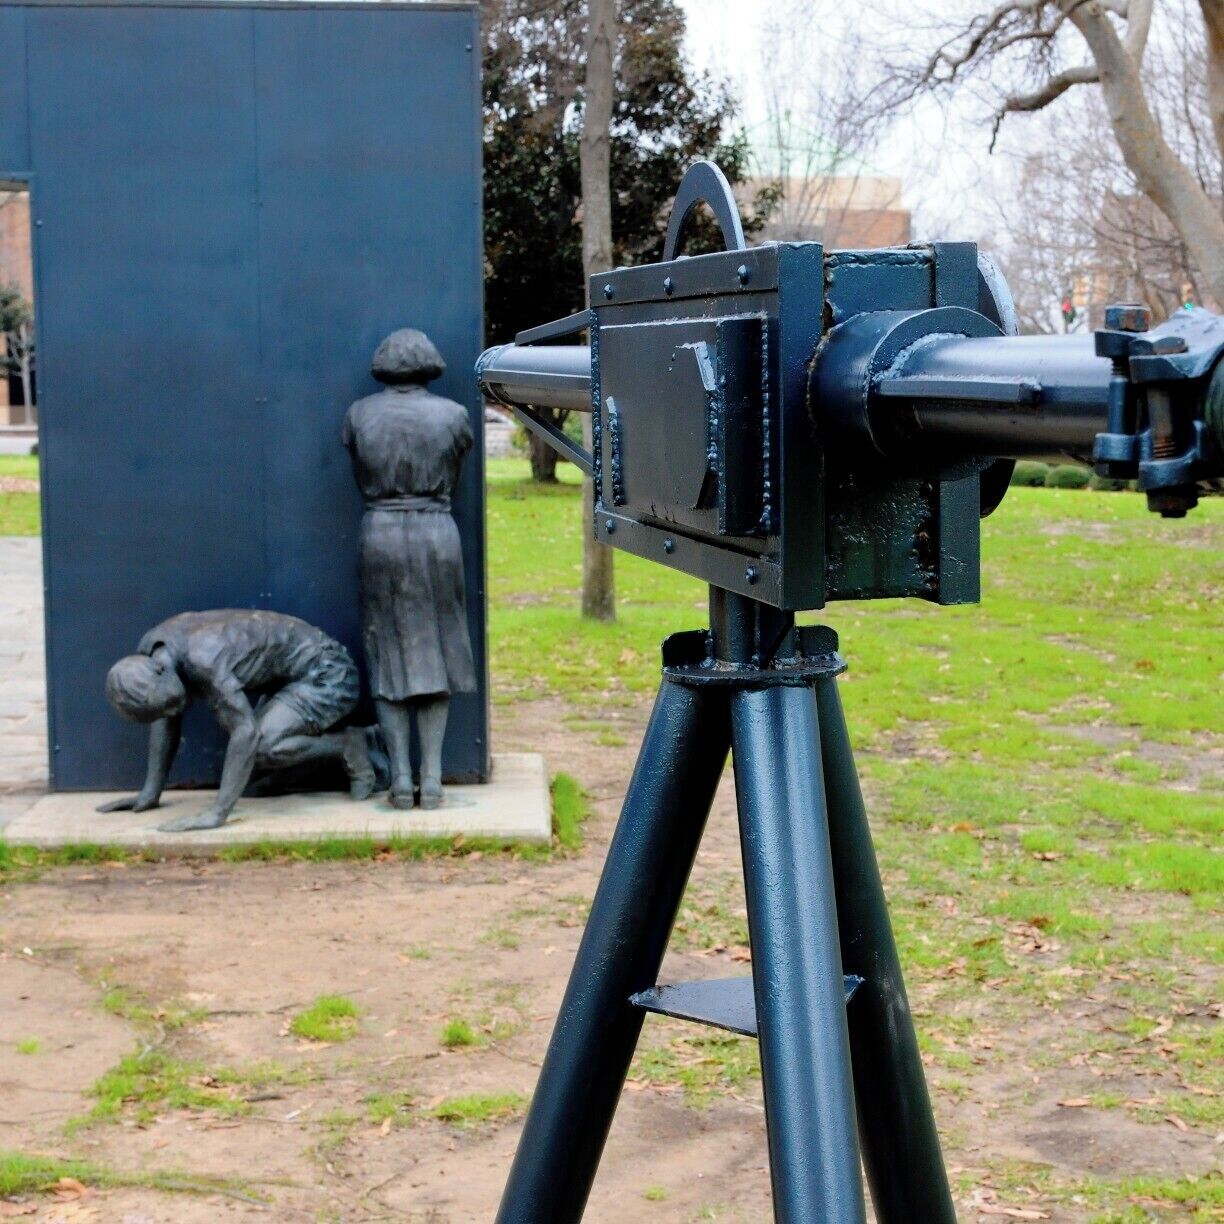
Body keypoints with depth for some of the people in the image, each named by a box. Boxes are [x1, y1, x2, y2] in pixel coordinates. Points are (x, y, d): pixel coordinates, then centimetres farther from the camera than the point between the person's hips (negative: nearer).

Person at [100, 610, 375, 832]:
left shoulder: (203, 659, -35)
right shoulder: (148, 654, -11)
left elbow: (247, 731, -40)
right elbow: (166, 720, 5)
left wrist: (216, 813, -42)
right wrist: (149, 794, 3)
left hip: (328, 673, -9)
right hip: (293, 680, 9)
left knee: (260, 749, -29)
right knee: (251, 784, 7)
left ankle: (346, 745, -6)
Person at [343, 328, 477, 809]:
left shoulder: (359, 415, 0)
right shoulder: (452, 415, -1)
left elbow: (360, 479, 8)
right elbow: (453, 481, 8)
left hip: (380, 533, 1)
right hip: (436, 534, 0)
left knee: (389, 656, 7)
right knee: (434, 654, 7)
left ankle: (401, 780, 5)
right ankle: (431, 780, 6)